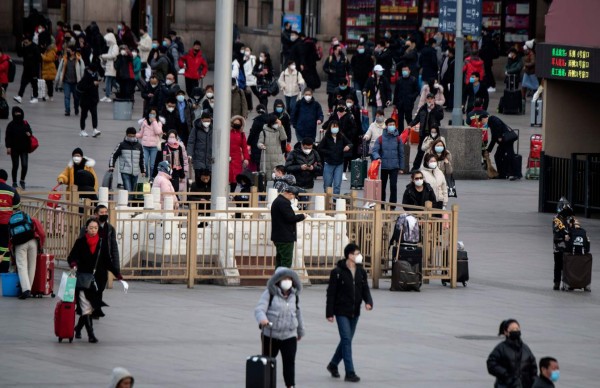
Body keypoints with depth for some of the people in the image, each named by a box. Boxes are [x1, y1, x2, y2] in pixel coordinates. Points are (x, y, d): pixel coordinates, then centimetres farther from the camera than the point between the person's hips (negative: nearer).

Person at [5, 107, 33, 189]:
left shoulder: (25, 124, 3)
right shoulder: (11, 125, -5)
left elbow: (30, 131, 16)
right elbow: (8, 137, -6)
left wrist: (29, 134, -9)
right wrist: (8, 147, -15)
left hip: (24, 148, 2)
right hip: (14, 149, -2)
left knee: (25, 165, -4)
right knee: (15, 166, 4)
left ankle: (22, 181, 19)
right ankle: (14, 183, 17)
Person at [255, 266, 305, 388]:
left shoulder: (294, 296, 10)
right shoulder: (269, 294, -6)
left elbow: (298, 313, 22)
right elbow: (259, 309, -17)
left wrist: (300, 331, 30)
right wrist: (262, 319, -40)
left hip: (289, 336, 2)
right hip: (270, 335, -2)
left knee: (289, 362, -8)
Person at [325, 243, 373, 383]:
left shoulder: (361, 271, 4)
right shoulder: (338, 272, -11)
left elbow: (365, 289, 6)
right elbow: (331, 293, -8)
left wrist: (368, 302, -16)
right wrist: (329, 313, -10)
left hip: (355, 312, 6)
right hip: (341, 311, -6)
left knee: (346, 340, 14)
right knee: (346, 340, -10)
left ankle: (333, 365, 34)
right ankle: (350, 373, -9)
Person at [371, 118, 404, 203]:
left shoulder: (398, 139, 3)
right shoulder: (380, 139, -1)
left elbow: (401, 154, 7)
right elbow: (375, 150, -4)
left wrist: (401, 168, 5)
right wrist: (377, 157, -26)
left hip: (394, 167, 0)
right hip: (383, 166, 0)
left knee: (393, 186, -7)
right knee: (382, 186, 8)